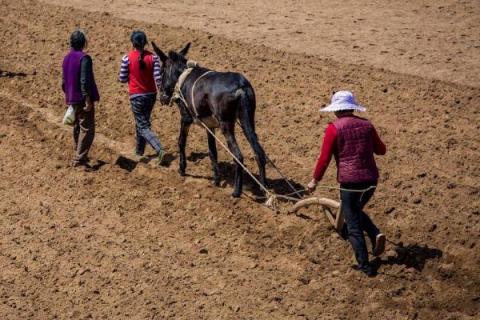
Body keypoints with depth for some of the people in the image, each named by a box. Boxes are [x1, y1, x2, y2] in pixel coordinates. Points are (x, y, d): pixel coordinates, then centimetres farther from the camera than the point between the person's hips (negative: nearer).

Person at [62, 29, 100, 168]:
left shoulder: (66, 58, 9)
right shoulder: (84, 58, -15)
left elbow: (63, 82, 14)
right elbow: (85, 81, -22)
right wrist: (88, 100, -21)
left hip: (72, 99, 8)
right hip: (83, 100, -8)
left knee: (77, 128, 18)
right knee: (87, 129, -6)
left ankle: (79, 155, 28)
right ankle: (79, 158, -12)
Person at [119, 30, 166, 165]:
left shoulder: (127, 58, -13)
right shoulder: (153, 57, -8)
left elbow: (122, 79, -6)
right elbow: (158, 78, -14)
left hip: (136, 96, -4)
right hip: (151, 94, 4)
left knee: (143, 126, -1)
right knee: (143, 121, 24)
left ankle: (160, 150, -21)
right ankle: (139, 150, 38)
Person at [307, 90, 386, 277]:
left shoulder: (334, 128, -8)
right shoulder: (366, 125, 5)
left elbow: (324, 158, -8)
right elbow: (381, 150, 15)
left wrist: (315, 180, 4)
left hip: (349, 182, -5)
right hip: (371, 180, 5)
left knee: (353, 225, 7)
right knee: (357, 212, 29)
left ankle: (365, 266, 9)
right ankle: (376, 234, 4)